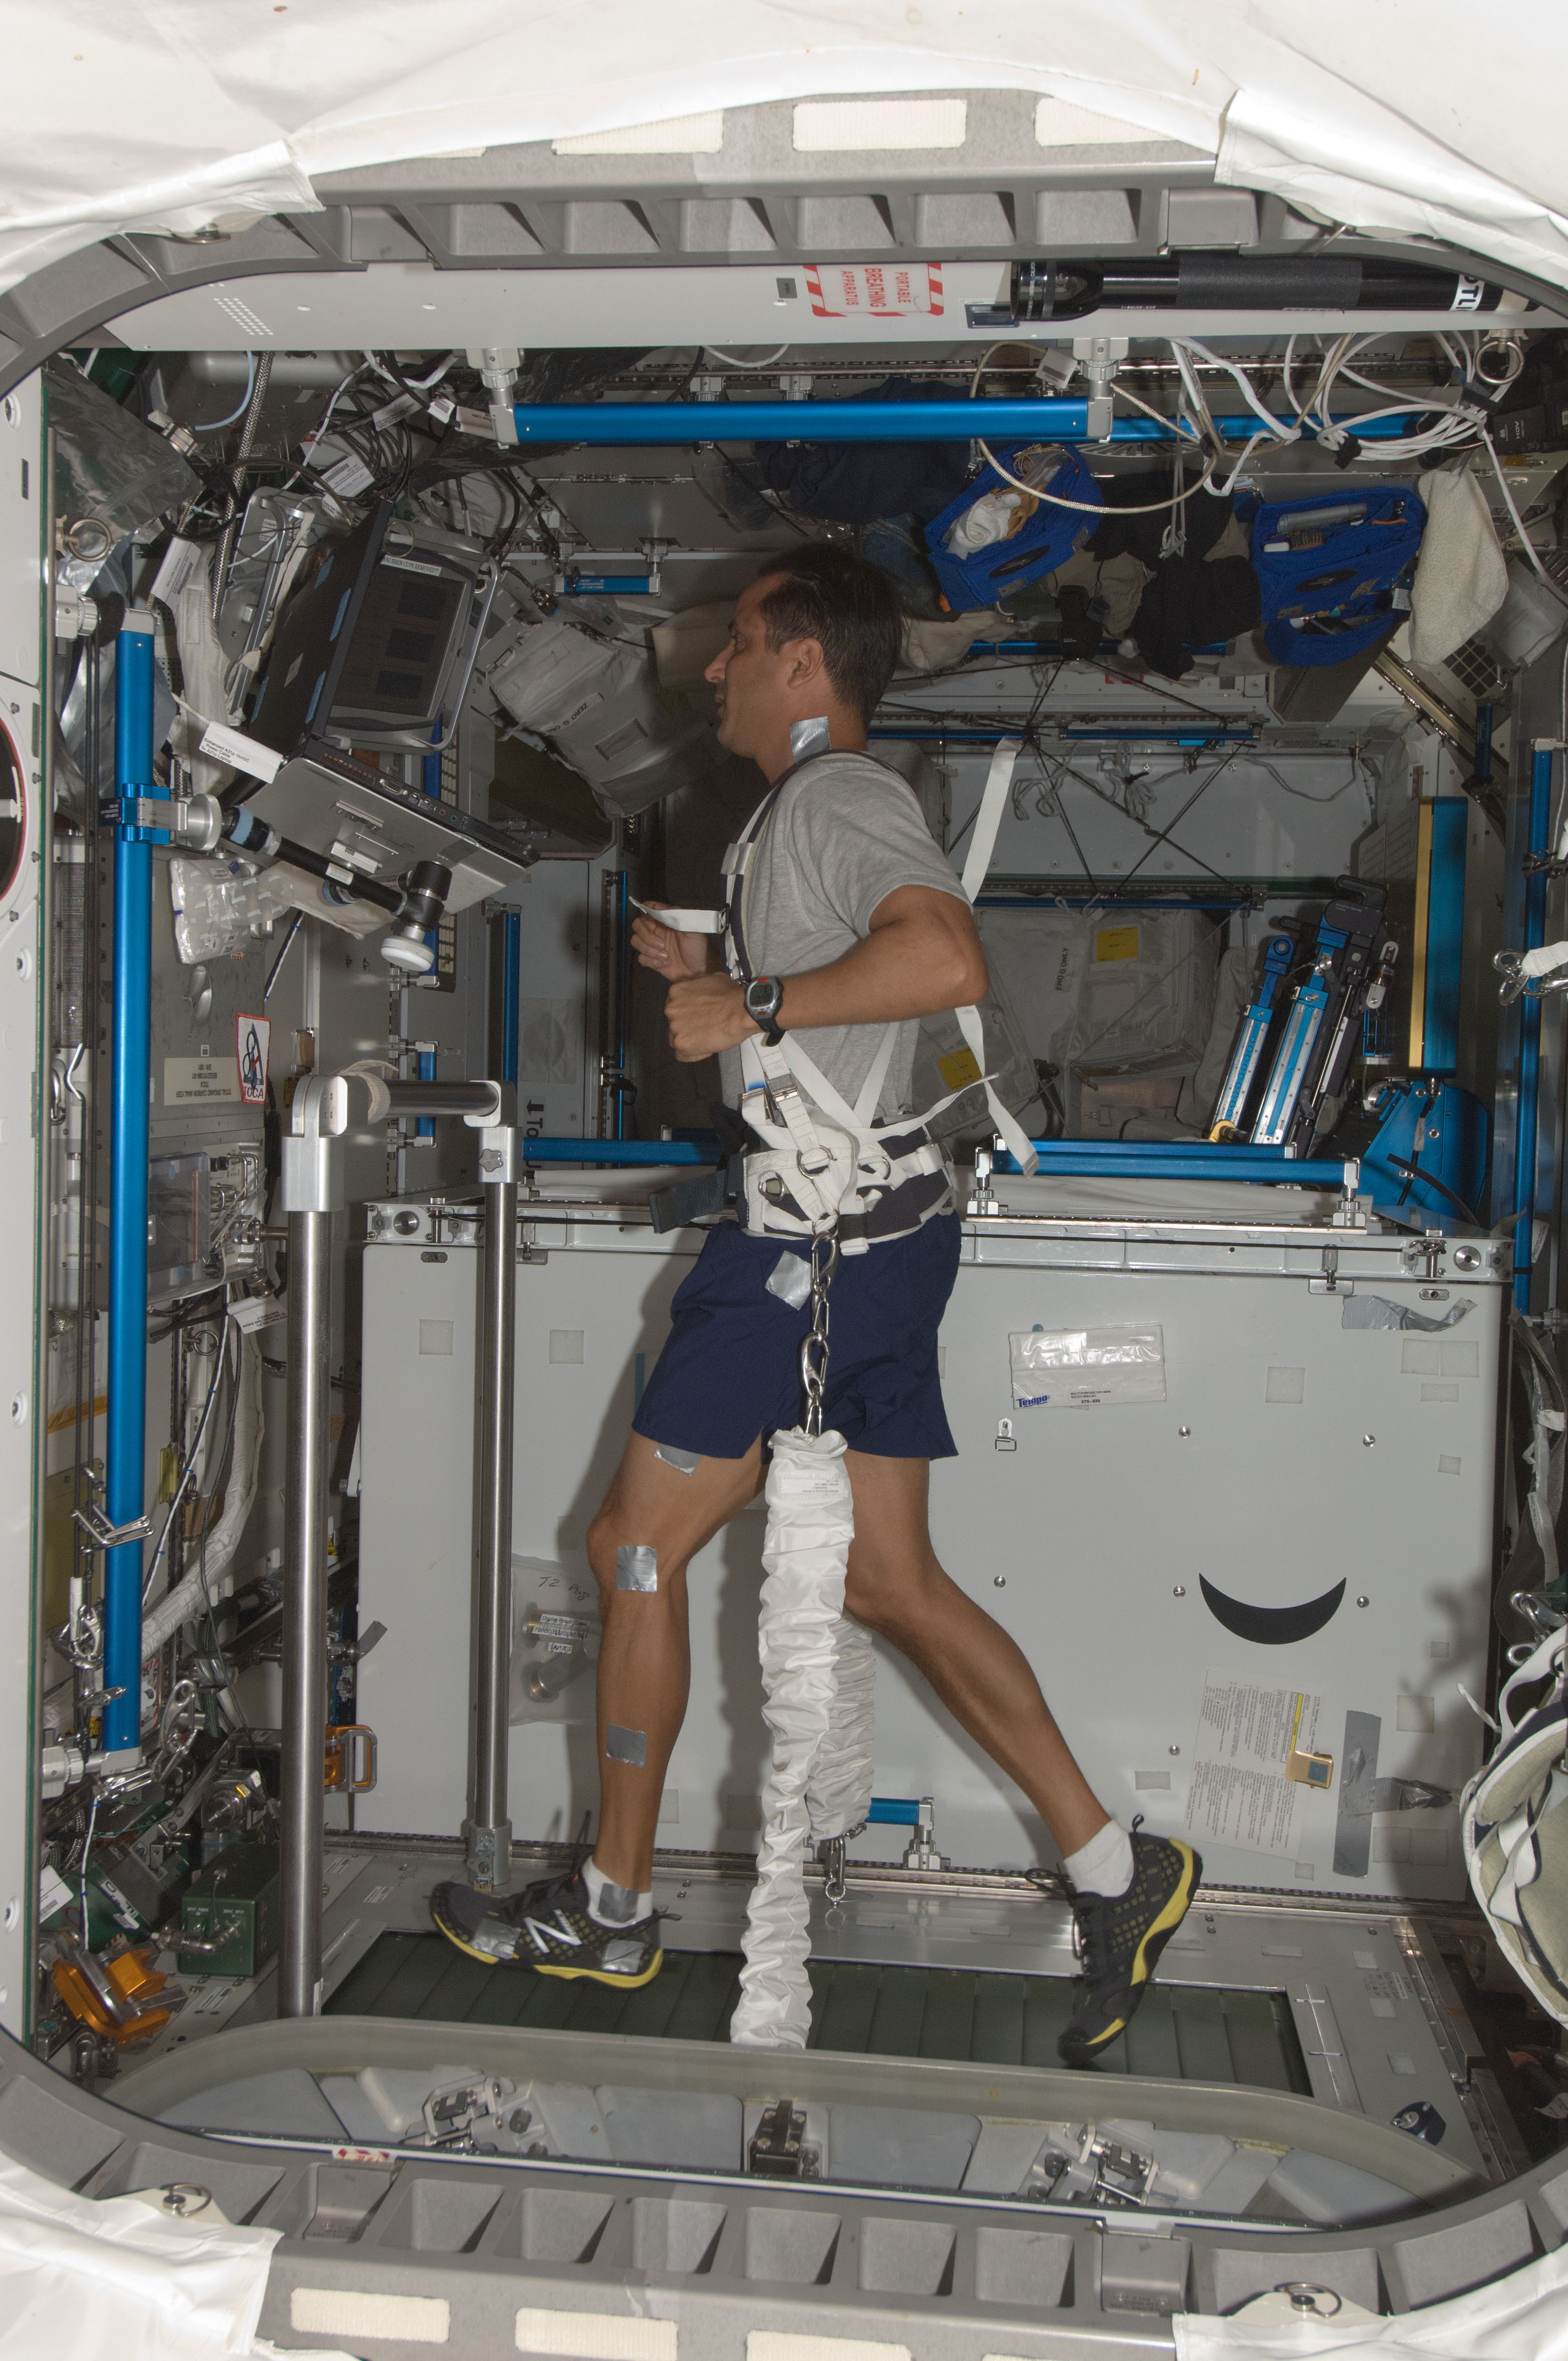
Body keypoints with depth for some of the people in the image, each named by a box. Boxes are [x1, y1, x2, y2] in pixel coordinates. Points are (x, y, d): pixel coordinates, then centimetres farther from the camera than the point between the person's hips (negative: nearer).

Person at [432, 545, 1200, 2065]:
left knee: (637, 1546, 1)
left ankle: (610, 1910, 14)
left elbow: (947, 963, -31)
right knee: (888, 1582, 10)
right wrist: (712, 973, 19)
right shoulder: (822, 811, 21)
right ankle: (1113, 1868, 12)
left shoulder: (840, 796, -11)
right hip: (877, 1227, 10)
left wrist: (756, 1004, -24)